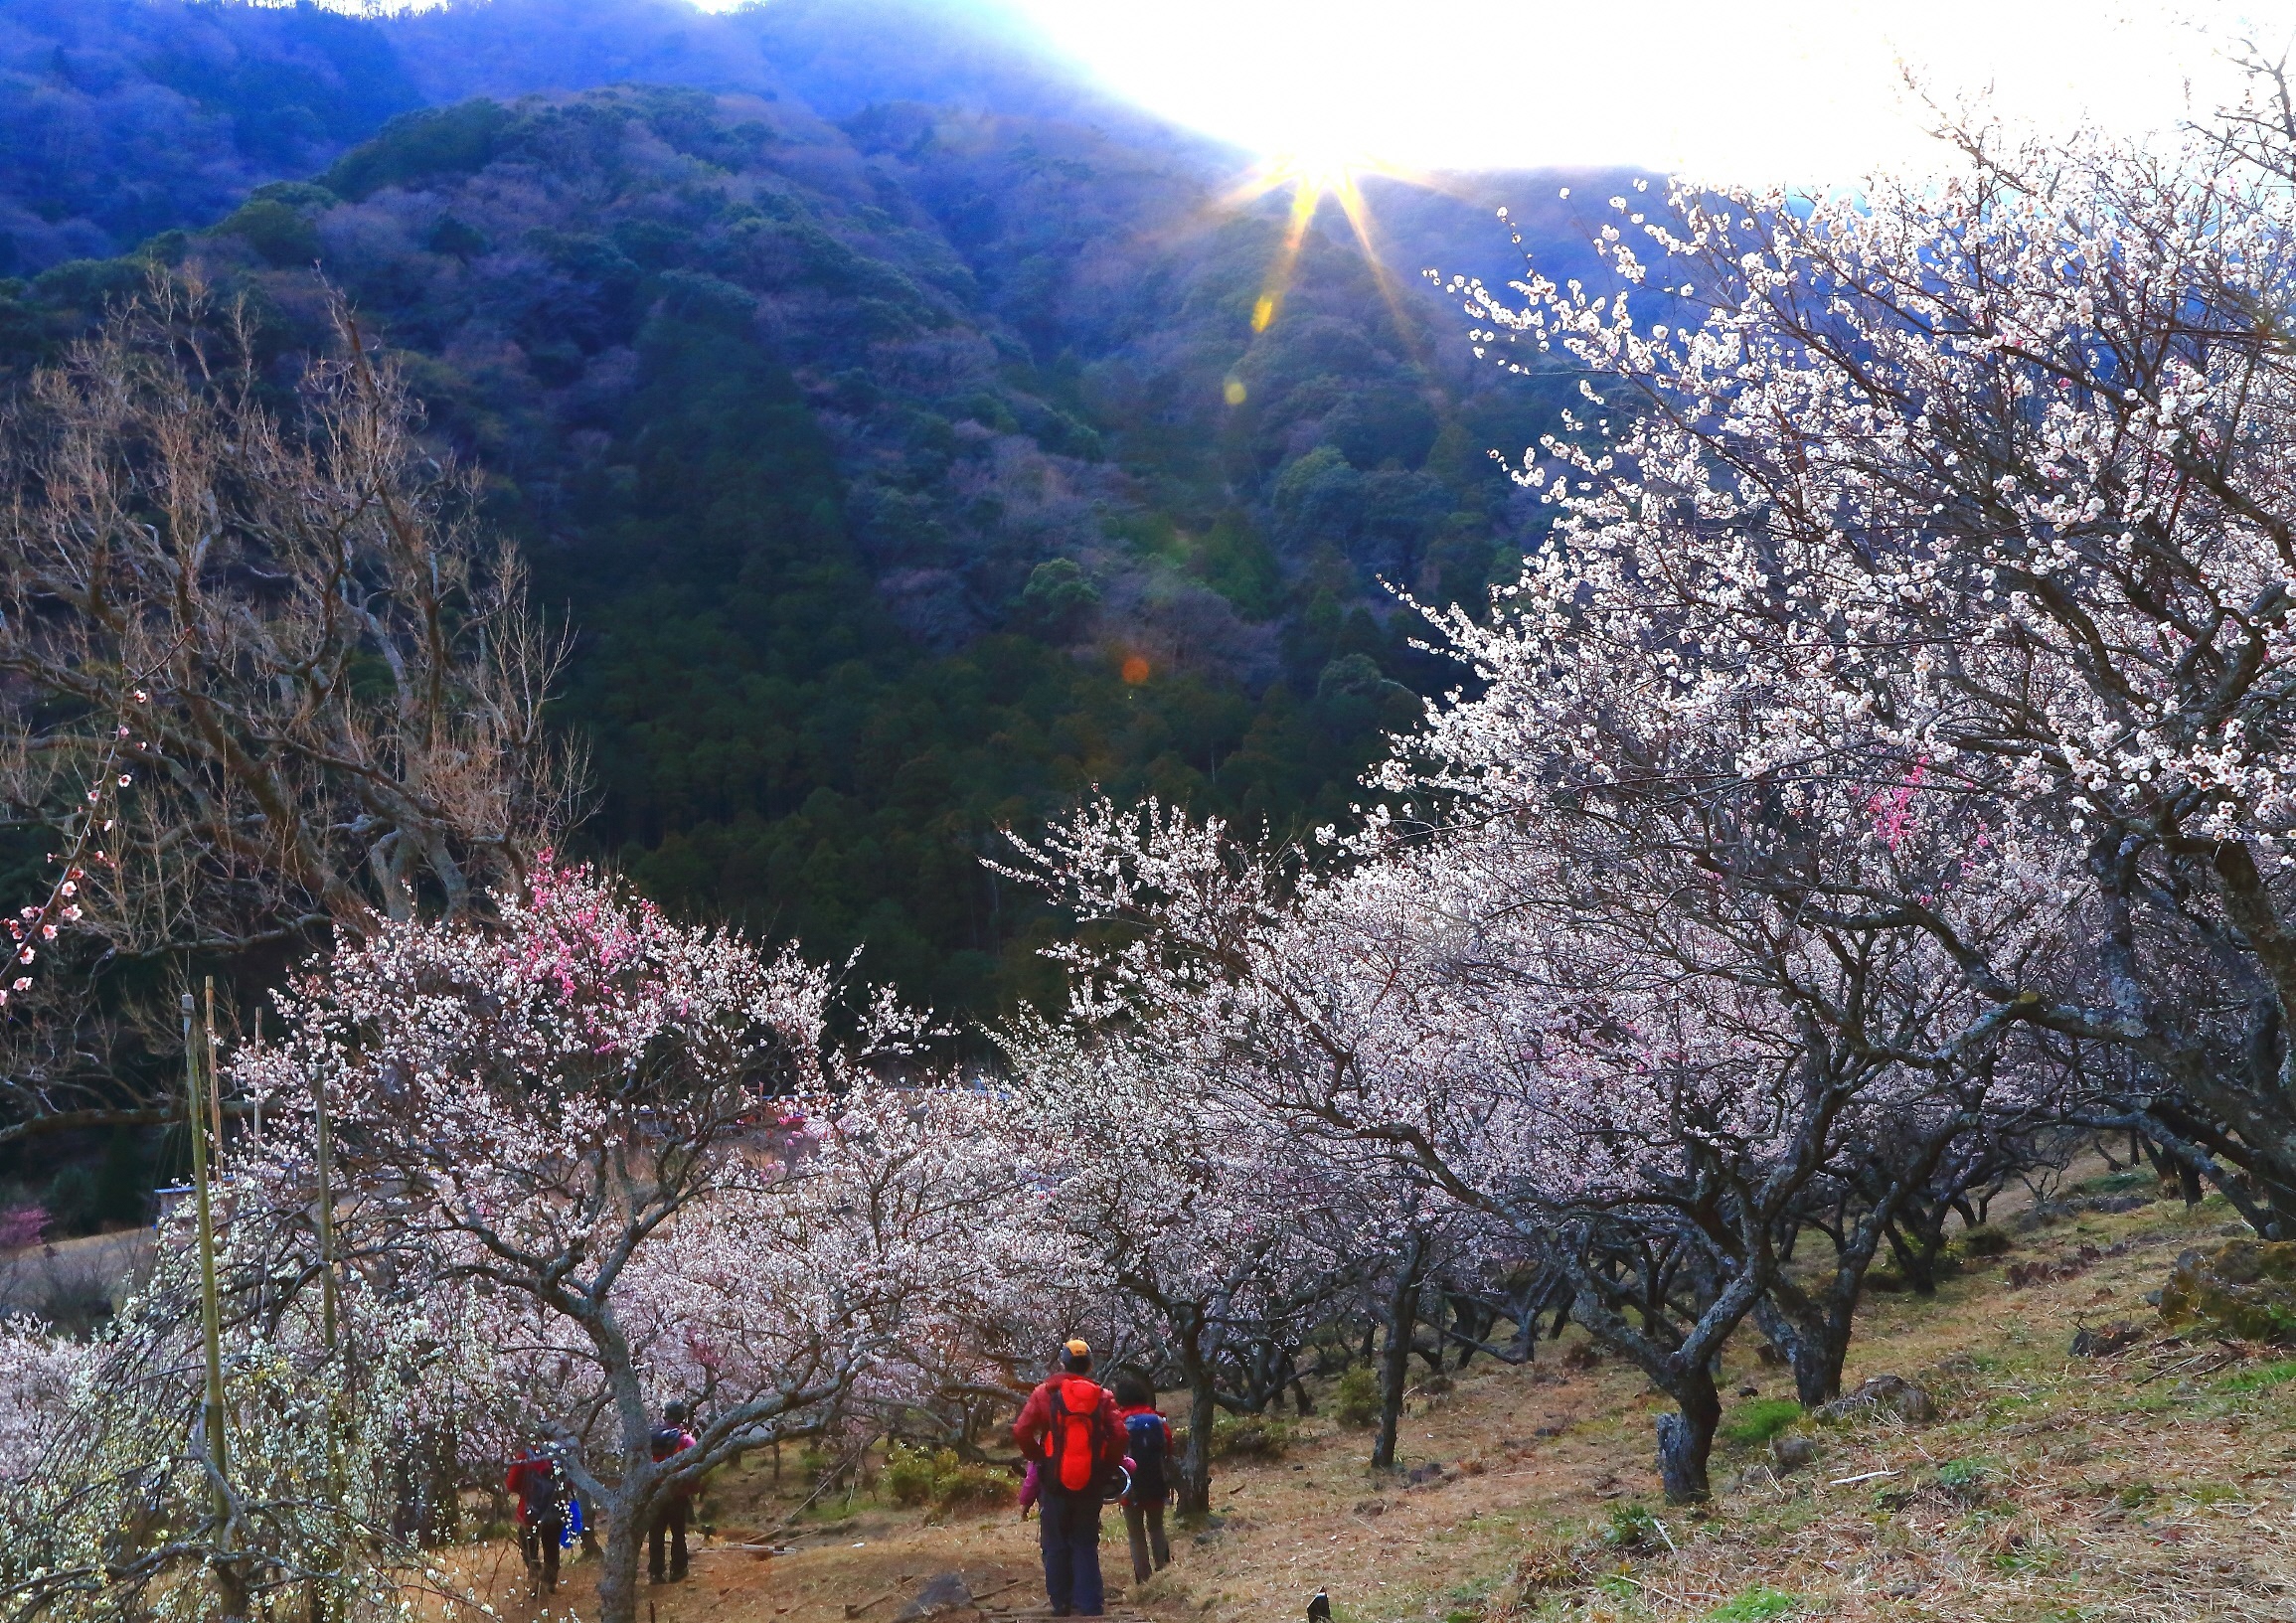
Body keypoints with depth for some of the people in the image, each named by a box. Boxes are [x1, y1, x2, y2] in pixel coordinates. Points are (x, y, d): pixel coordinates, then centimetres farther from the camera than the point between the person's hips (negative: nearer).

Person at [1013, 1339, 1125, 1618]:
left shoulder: (1045, 1393, -2)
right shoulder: (1103, 1397, 2)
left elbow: (1021, 1431, -10)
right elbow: (1118, 1435, -9)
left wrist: (1036, 1456, 8)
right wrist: (1109, 1466, 6)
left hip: (1055, 1482, -1)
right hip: (1091, 1483, 1)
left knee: (1056, 1545, 11)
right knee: (1086, 1545, 11)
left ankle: (1061, 1604, 14)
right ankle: (1090, 1606, 4)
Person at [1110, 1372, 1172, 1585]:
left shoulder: (1117, 1422, -14)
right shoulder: (1158, 1420, -3)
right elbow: (1168, 1452, 2)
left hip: (1132, 1487, -3)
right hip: (1157, 1485, 3)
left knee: (1137, 1534, 8)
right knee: (1156, 1527, 21)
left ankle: (1143, 1578, 7)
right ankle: (1164, 1567, 12)